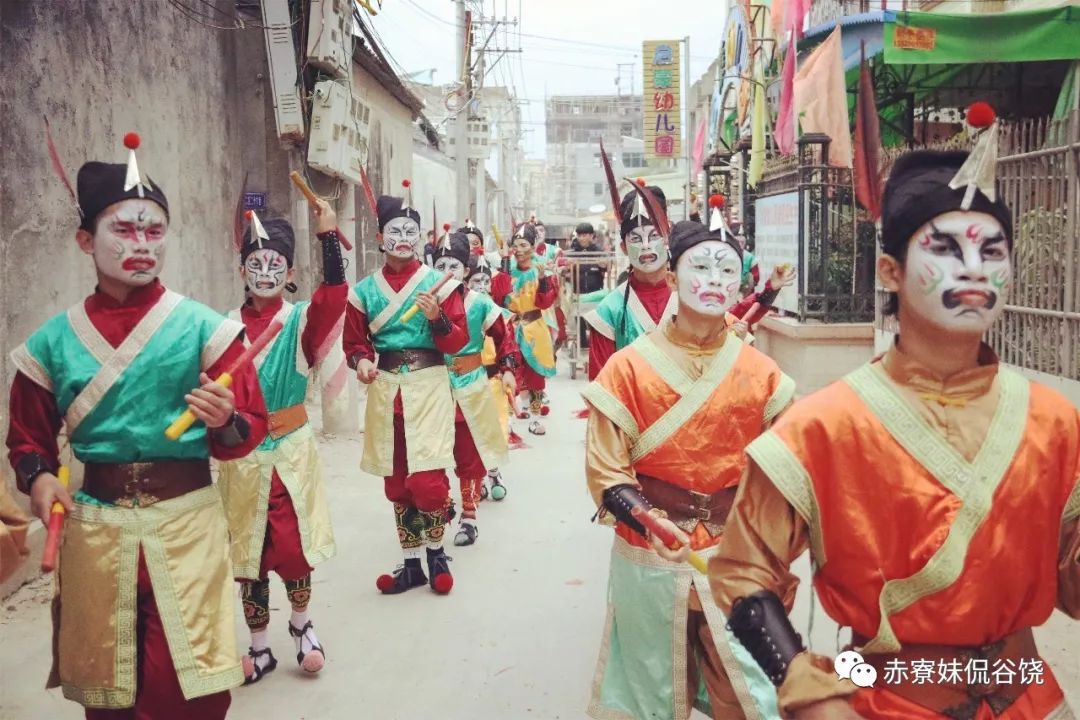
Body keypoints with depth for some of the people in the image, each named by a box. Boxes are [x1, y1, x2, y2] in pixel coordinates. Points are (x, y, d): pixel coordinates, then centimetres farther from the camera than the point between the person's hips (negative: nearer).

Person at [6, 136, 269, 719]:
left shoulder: (203, 327, -5)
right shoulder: (52, 342, 2)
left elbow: (253, 426, -4)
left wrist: (225, 422, -25)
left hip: (185, 519, -2)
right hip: (94, 526, 3)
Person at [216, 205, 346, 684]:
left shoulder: (301, 320, -5)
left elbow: (334, 296, -25)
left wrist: (328, 237, -31)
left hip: (291, 451, -2)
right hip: (241, 456, 2)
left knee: (293, 546, 4)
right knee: (248, 553, 11)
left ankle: (302, 626, 32)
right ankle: (260, 648, 28)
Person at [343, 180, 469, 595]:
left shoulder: (439, 283, 1)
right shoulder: (364, 290, 7)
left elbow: (459, 341, -2)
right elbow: (354, 340, 11)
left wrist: (438, 319, -20)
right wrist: (362, 360, -10)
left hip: (429, 386, -3)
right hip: (385, 390, 3)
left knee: (427, 480, -10)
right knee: (396, 482, 10)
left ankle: (436, 552, 16)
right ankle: (412, 563, 25)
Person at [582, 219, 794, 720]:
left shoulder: (761, 373, -1)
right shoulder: (629, 366, -8)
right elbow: (605, 472, -9)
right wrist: (647, 520, -25)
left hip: (735, 557, 2)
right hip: (648, 557, -1)